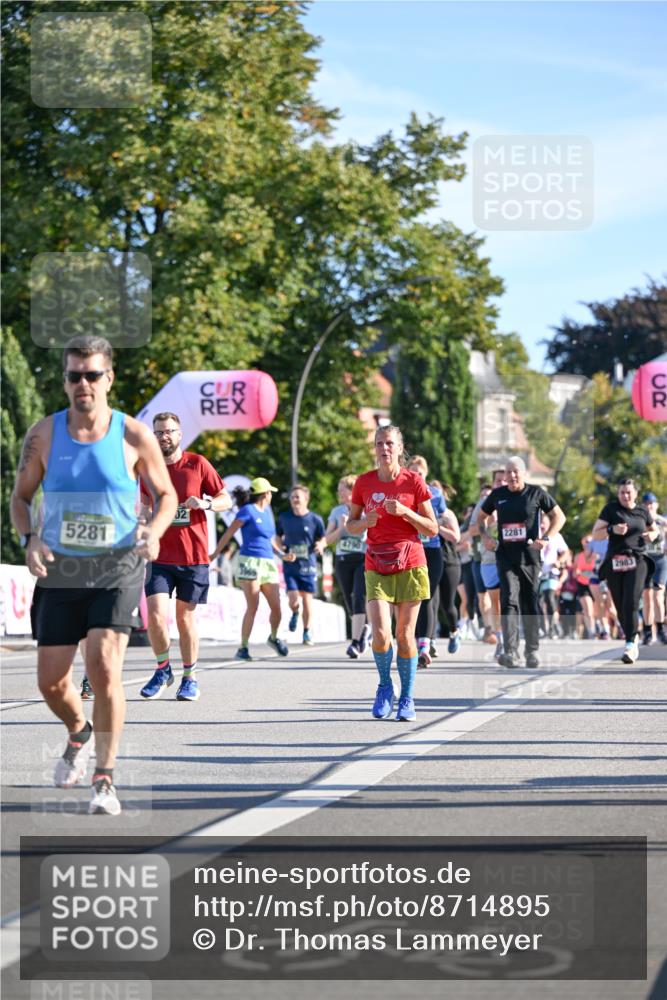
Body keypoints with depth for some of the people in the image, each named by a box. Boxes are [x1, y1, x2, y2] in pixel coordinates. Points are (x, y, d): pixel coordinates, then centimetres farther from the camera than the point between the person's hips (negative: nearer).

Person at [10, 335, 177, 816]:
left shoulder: (134, 436, -6)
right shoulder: (44, 434, -2)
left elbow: (167, 494, 5)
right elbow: (21, 497, 9)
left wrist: (154, 532, -15)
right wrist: (29, 540, -10)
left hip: (117, 571, -3)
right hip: (60, 573, 3)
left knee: (105, 668, -18)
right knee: (51, 681, 5)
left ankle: (105, 778, -5)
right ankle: (79, 732, 40)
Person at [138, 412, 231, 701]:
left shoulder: (197, 464, 0)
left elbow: (226, 499, 4)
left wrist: (206, 503, -15)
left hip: (193, 556, -1)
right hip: (160, 556, 1)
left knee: (185, 617, 4)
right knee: (156, 614, -12)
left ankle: (189, 678, 17)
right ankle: (162, 670, 10)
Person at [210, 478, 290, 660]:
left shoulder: (267, 511, 17)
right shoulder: (247, 511, -5)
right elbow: (228, 534, -6)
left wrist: (283, 554, 13)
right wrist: (215, 554, -7)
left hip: (268, 563, 7)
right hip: (250, 562, -7)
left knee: (276, 607, 3)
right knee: (253, 607, -12)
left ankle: (273, 638, 28)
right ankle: (243, 648, -6)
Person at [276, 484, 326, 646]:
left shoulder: (315, 520, -3)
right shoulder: (284, 518, 3)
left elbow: (323, 539, 7)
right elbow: (278, 537, 16)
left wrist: (320, 545, -16)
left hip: (308, 566, -1)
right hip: (290, 566, 1)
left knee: (307, 598, 2)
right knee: (293, 599, -10)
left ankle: (307, 631, 19)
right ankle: (295, 614, 26)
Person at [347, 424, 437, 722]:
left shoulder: (413, 481, -1)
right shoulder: (364, 482, 3)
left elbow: (432, 529, 1)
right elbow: (351, 526, 13)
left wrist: (404, 511, -14)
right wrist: (365, 522, -9)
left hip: (410, 565, -1)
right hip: (376, 567, 1)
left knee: (405, 635, 1)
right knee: (380, 634, -14)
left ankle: (407, 698, 16)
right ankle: (385, 687, 12)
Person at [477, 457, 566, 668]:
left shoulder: (536, 493, 2)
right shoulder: (497, 495, 8)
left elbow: (559, 516, 6)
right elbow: (482, 517, 23)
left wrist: (546, 538, -8)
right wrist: (485, 536, 5)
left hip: (530, 557, 0)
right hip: (506, 557, 0)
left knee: (530, 605, 7)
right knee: (509, 601, -14)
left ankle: (532, 651, 19)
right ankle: (510, 652, -22)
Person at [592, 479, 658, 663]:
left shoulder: (643, 511, 10)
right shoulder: (611, 509, 5)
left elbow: (653, 529, 27)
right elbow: (595, 533, 2)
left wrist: (652, 535, 4)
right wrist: (612, 529, -15)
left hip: (637, 561, -1)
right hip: (614, 563, 1)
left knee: (631, 604, -17)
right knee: (620, 608, 4)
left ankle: (630, 645, -17)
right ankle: (633, 640, 25)